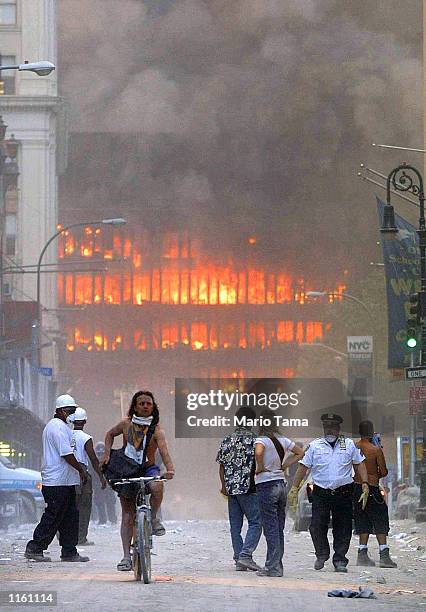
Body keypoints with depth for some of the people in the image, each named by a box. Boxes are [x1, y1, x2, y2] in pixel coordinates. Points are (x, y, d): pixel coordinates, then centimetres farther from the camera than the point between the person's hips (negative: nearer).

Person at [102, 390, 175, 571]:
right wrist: (107, 453, 2)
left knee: (157, 486, -37)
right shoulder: (126, 424, -1)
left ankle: (154, 518, -10)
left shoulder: (156, 431, -10)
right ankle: (126, 556, -3)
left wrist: (170, 469, -43)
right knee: (127, 515, -3)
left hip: (148, 469, -2)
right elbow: (110, 434, 17)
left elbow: (164, 450, -26)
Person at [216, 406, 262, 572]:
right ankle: (245, 554, -14)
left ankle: (238, 560, 8)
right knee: (255, 522, 0)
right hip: (249, 488, -5)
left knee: (235, 525, 8)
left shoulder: (227, 441, 8)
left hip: (231, 488, 5)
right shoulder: (254, 440, -8)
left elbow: (221, 466, 10)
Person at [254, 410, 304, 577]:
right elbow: (300, 452, 18)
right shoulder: (282, 440, 8)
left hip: (266, 485, -7)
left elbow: (258, 452, -33)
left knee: (270, 528, -5)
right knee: (279, 528, 11)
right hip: (281, 483, 7)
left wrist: (260, 467, -17)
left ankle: (273, 567, -5)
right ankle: (277, 565, 15)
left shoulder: (262, 440, -12)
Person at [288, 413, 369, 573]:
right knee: (317, 526, -9)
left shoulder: (349, 445, 9)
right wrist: (294, 488, 2)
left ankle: (340, 560, 11)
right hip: (321, 492, -1)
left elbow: (359, 464, 12)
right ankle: (322, 554, 12)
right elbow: (303, 467, 7)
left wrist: (365, 485, 2)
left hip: (343, 493, 1)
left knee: (343, 528, 1)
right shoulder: (315, 446, 6)